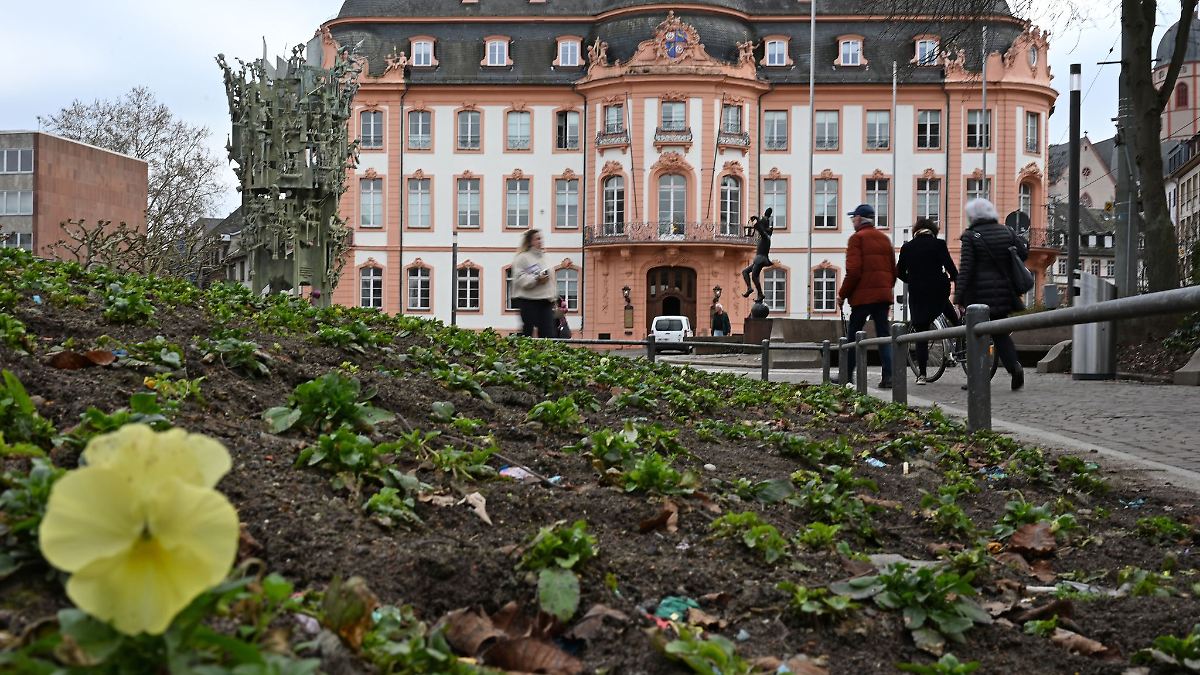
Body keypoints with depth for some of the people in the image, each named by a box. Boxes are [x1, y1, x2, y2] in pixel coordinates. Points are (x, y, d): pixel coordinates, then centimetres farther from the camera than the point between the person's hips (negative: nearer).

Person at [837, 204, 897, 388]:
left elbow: (853, 271, -14)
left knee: (852, 336, 5)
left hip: (863, 295, -6)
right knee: (884, 335, 4)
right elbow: (893, 270, 17)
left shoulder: (857, 238, -6)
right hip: (884, 295, 6)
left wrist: (842, 294, -6)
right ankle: (888, 376, -4)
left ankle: (847, 375, 11)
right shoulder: (885, 238, 15)